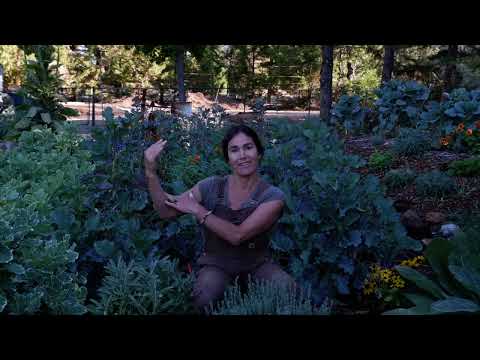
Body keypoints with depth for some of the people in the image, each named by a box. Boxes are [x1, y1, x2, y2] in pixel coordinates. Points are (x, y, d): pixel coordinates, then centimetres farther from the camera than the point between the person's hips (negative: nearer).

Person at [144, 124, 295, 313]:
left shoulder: (273, 196, -15)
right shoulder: (212, 187, -8)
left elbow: (237, 235, -26)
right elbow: (166, 211, -11)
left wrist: (198, 210, -23)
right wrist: (151, 171, -24)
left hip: (257, 264, 0)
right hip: (217, 264, 1)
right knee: (203, 299, -31)